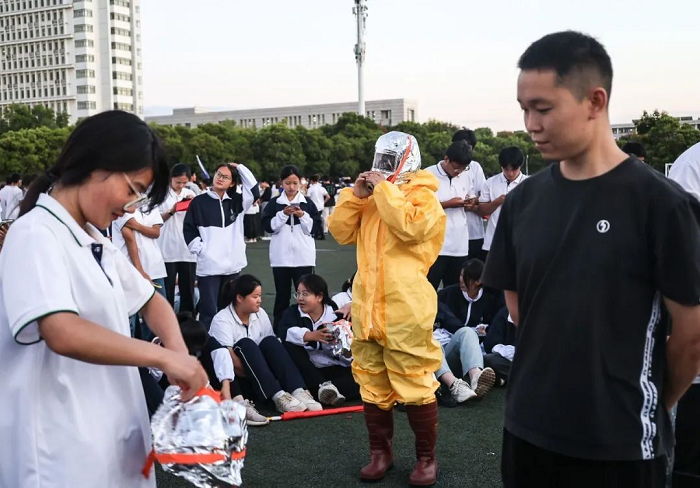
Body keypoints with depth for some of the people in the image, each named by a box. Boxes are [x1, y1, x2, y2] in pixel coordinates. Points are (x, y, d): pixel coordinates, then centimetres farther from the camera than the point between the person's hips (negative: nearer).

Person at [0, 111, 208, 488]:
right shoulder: (35, 236, -18)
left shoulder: (95, 241, 10)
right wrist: (163, 356, -24)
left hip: (112, 434, 9)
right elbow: (63, 334, -32)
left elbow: (149, 300, 18)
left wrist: (180, 354, -1)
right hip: (64, 448, -8)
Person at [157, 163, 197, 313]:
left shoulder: (190, 194, 11)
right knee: (167, 290, 2)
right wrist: (171, 211, -17)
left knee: (188, 290, 7)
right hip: (168, 251, -3)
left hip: (188, 250, 4)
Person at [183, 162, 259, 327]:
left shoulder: (236, 201, 10)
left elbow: (254, 191, -3)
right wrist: (200, 250, -8)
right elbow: (188, 229, 2)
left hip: (232, 265, 3)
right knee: (209, 310, -4)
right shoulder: (199, 202, 2)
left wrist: (240, 168, -1)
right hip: (209, 265, -3)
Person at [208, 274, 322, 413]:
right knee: (245, 345, -30)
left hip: (258, 373, 5)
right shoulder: (222, 320, -15)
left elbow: (274, 350, -2)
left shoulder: (260, 314, 2)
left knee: (270, 342, -21)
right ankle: (278, 397, -42)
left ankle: (298, 392, -37)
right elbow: (230, 360, -25)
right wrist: (256, 374, -25)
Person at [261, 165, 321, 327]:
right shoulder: (274, 203, 5)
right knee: (282, 296, 7)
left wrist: (302, 215, -13)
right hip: (281, 257, 0)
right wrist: (283, 214, -14)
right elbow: (268, 226, -3)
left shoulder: (308, 203, 5)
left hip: (303, 257, 0)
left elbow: (315, 227, 2)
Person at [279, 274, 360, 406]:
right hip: (306, 373, 1)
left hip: (334, 370, 0)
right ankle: (323, 386, -33)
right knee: (289, 346, -26)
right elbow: (285, 332, -22)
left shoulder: (336, 315, 1)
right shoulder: (292, 312, 2)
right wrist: (312, 336, -37)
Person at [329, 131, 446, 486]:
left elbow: (409, 227, -23)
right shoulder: (372, 197, 16)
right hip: (367, 307, 7)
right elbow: (341, 232, 10)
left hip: (404, 310, -7)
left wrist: (384, 189, -15)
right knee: (372, 385, 14)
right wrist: (355, 195, -1)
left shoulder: (423, 195, -4)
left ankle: (426, 457, 15)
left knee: (415, 385, 0)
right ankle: (380, 451, 28)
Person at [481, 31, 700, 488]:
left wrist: (656, 404, 5)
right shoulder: (524, 199, 1)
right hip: (528, 426, 4)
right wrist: (553, 374, 10)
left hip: (621, 441, -4)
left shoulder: (658, 201, -13)